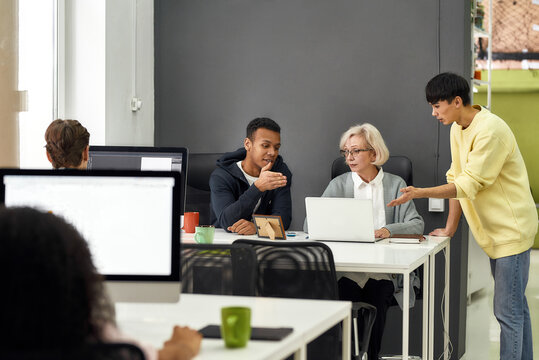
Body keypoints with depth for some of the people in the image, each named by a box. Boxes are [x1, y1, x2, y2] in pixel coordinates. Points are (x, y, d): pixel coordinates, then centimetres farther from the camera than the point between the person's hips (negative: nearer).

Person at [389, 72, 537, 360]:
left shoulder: (490, 130, -21)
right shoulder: (458, 129, 8)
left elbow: (469, 184, -24)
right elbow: (457, 179, 12)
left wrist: (419, 193, -29)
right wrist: (449, 229, 11)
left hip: (511, 229, -10)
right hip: (494, 230, 10)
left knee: (508, 310, -9)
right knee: (515, 306, 16)